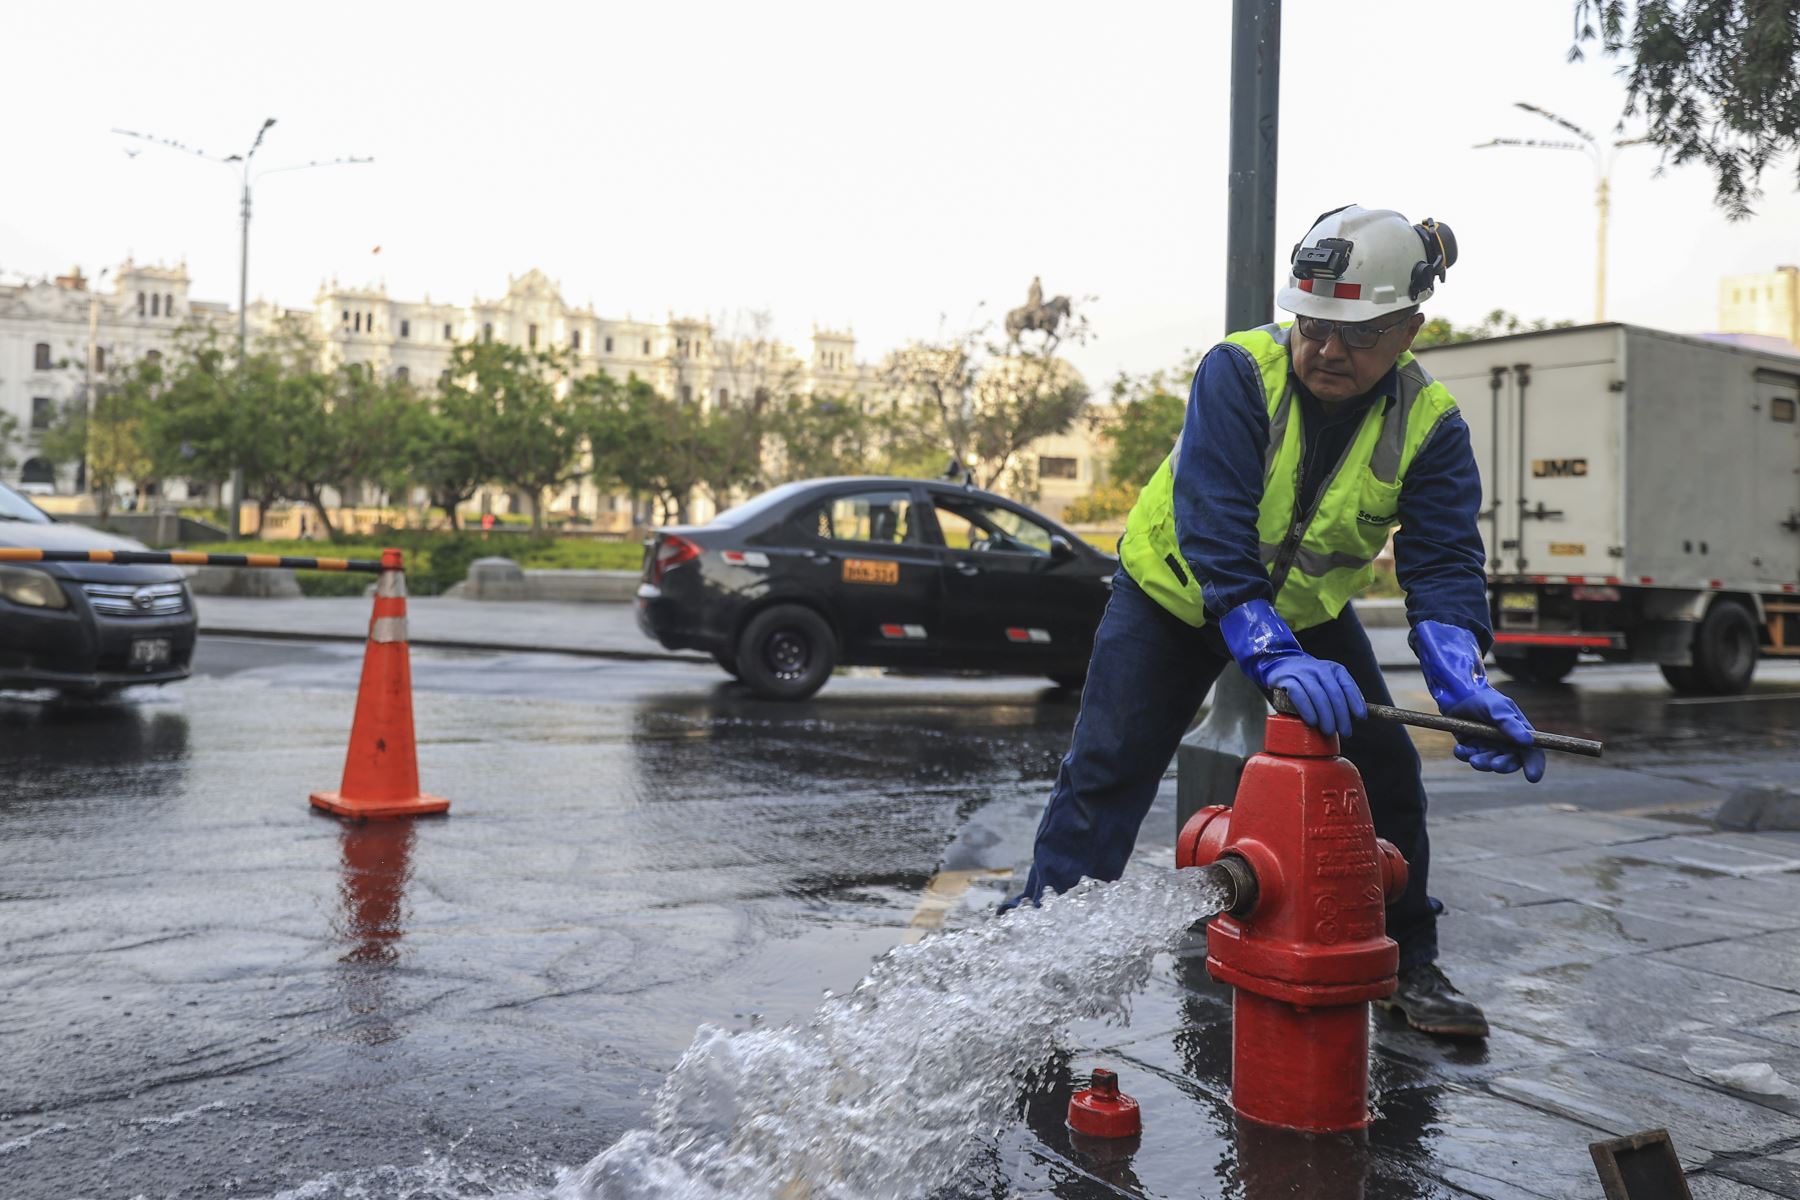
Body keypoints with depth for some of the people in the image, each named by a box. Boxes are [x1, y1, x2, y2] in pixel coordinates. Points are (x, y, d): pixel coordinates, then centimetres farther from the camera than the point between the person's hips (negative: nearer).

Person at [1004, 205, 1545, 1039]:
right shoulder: (1239, 372, -29)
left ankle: (1407, 964, 15)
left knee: (1386, 771, -1)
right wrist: (1274, 658, -49)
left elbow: (1444, 562, -24)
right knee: (1106, 770, -8)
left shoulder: (1430, 424, -18)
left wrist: (1460, 680, -43)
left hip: (1308, 606, 3)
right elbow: (1214, 534, -38)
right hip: (1176, 591, -3)